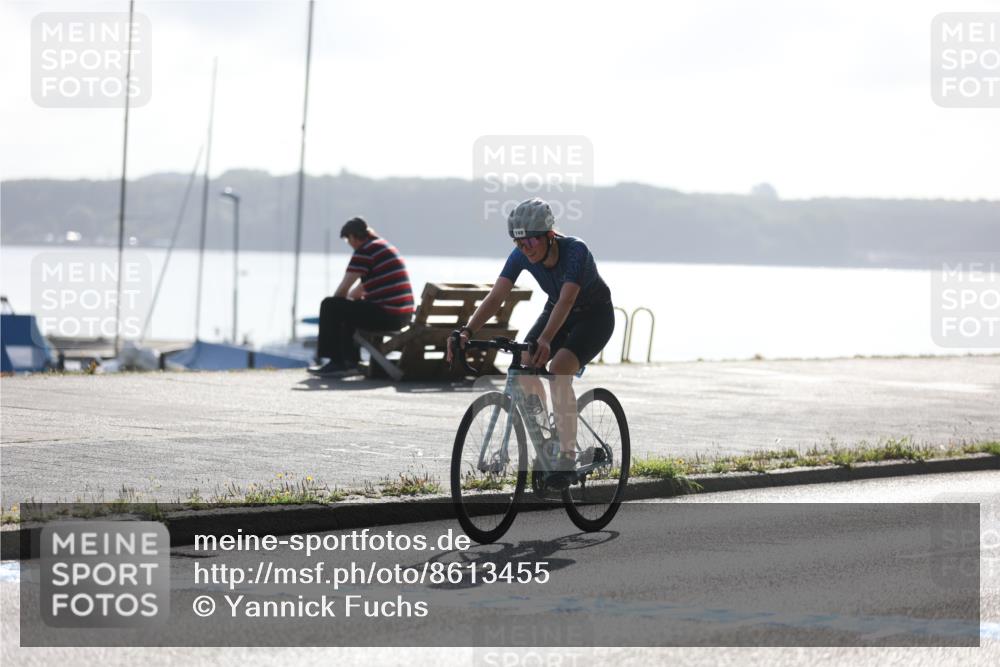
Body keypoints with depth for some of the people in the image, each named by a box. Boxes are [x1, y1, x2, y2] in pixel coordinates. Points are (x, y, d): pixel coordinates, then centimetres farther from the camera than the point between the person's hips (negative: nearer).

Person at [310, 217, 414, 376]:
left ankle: (336, 362, 1)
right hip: (402, 315, 10)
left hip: (387, 315, -10)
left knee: (329, 306, -3)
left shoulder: (364, 250, -10)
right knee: (348, 307, 30)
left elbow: (343, 288, -8)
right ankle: (351, 361, 32)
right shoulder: (383, 245, 20)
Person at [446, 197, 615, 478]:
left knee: (558, 370, -28)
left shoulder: (576, 251, -34)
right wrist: (467, 331, -41)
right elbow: (495, 297, -25)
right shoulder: (521, 255, -19)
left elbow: (566, 301, -46)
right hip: (556, 311, 6)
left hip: (595, 316, -6)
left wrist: (545, 340, -61)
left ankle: (568, 455, -18)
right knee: (524, 366, -16)